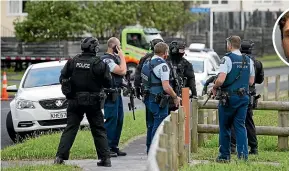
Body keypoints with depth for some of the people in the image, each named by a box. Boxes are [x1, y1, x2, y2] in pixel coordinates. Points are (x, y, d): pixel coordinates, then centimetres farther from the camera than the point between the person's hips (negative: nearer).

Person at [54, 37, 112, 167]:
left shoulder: (72, 62, -3)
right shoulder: (99, 64, -10)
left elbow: (62, 79, 3)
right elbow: (108, 83, -6)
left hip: (75, 101, 2)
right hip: (93, 102, -2)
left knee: (70, 129, 6)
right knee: (99, 130, 8)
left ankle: (60, 157, -2)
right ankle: (105, 159, 6)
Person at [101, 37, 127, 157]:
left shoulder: (115, 58, 16)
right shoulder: (106, 60, -15)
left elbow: (123, 72, 15)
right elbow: (122, 71, -20)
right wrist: (122, 56, -12)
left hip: (117, 93, 10)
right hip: (110, 94, -10)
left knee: (119, 120, 12)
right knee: (111, 120, -10)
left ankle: (114, 147, 18)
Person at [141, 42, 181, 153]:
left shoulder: (147, 63, 10)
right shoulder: (162, 65, -18)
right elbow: (166, 87, -24)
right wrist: (175, 97, -10)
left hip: (149, 98, 9)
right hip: (159, 101, -9)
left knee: (152, 125, 18)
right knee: (159, 126, -5)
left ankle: (150, 150, 26)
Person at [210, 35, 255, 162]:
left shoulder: (227, 59, -11)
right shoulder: (248, 61, 8)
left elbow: (221, 80, -19)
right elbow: (251, 81, 13)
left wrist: (214, 88, 0)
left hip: (228, 97, -5)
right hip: (244, 97, 5)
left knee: (225, 127, 7)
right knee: (240, 126, 7)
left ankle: (225, 155, 12)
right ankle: (243, 154, -4)